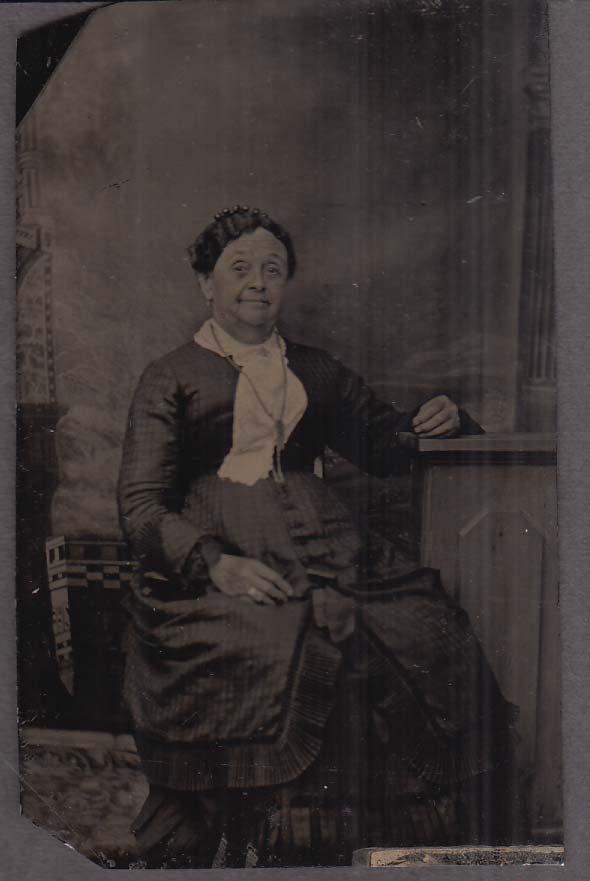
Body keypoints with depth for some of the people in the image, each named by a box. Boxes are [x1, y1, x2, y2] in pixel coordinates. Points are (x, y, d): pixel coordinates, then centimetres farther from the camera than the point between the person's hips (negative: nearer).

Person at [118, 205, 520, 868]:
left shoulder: (316, 371, 25)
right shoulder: (172, 378, 12)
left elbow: (383, 447, 32)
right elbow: (141, 504, 2)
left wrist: (433, 423, 8)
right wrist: (217, 563, -16)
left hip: (325, 550, 4)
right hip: (221, 551, -3)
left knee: (437, 648, -20)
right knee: (278, 651, -33)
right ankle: (270, 845, -15)